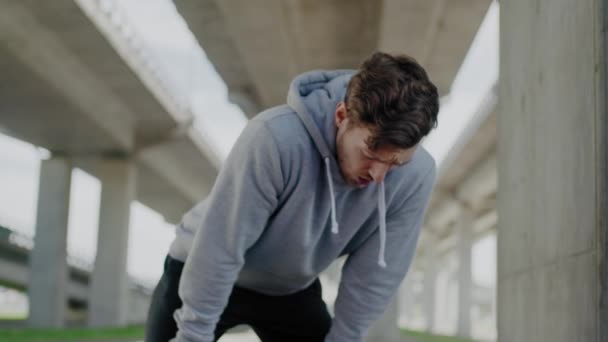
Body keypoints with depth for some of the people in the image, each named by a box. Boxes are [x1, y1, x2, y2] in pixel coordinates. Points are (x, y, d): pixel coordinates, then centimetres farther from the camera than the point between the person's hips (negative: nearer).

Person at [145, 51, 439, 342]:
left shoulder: (415, 176, -25)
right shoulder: (275, 137, -38)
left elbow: (373, 277, -14)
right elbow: (220, 249, -31)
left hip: (293, 291, 4)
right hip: (202, 279, -3)